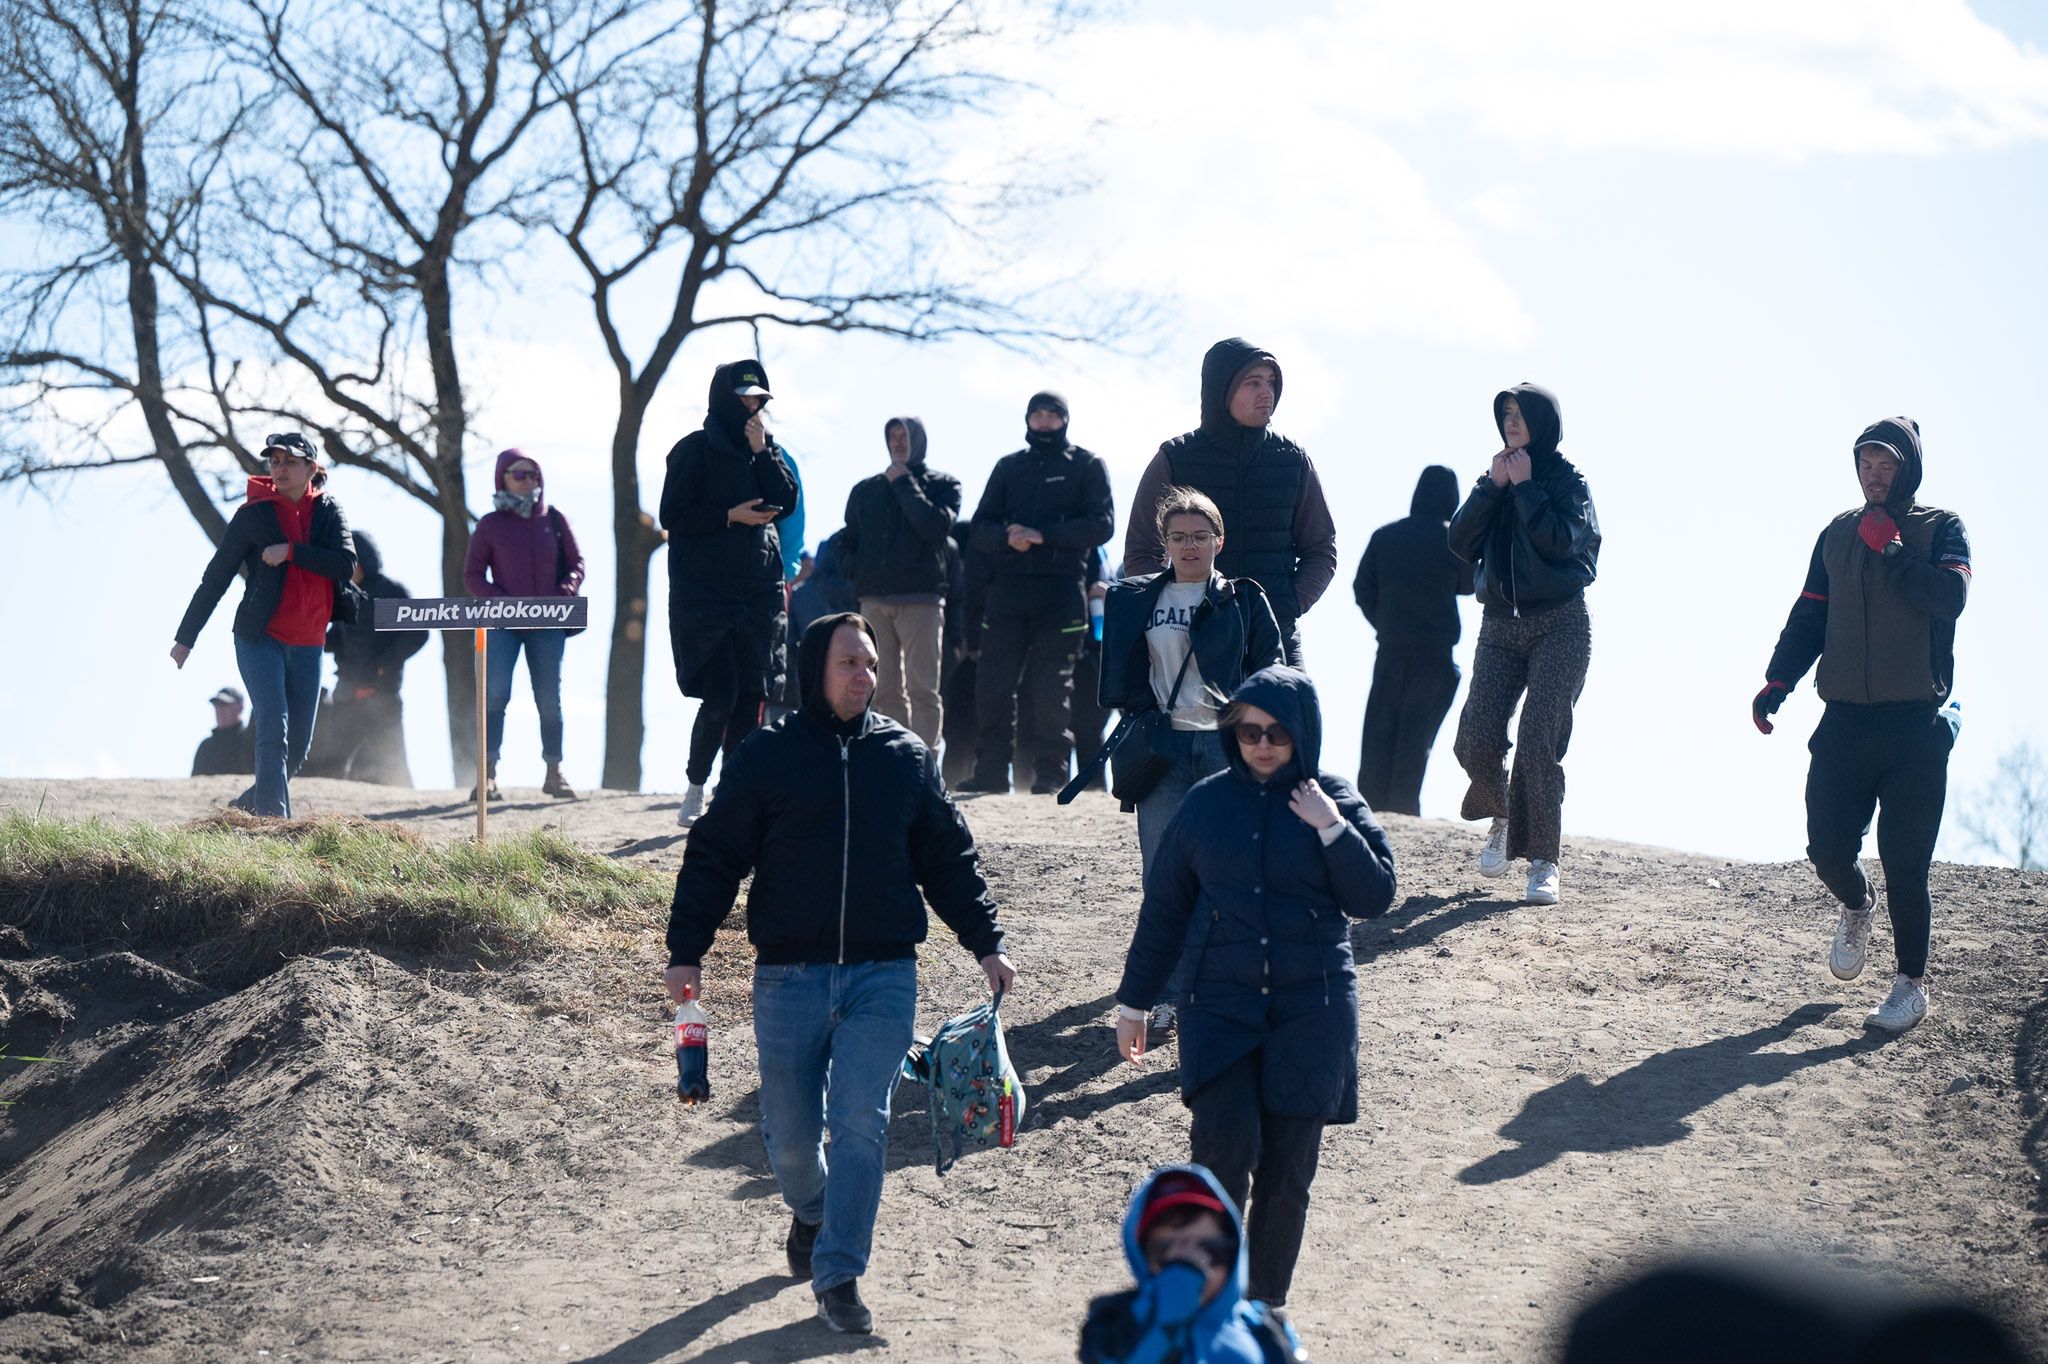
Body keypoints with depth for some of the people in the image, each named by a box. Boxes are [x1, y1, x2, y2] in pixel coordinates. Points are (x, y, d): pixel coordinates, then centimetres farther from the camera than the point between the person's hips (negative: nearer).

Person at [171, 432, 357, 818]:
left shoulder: (328, 512, 5)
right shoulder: (254, 514, -2)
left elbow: (345, 565, -10)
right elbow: (216, 577, 1)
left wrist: (292, 552, -20)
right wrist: (186, 637, 0)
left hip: (308, 646, 4)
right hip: (259, 639, -3)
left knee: (298, 746, 7)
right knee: (274, 727, -18)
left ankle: (248, 807, 27)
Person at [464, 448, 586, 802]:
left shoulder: (554, 520, 9)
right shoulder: (490, 524, 4)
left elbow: (576, 563, 12)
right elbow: (472, 576, 5)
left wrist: (562, 596, -7)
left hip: (547, 625, 2)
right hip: (503, 623, -2)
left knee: (550, 699, 2)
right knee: (495, 693, -15)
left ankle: (554, 773, 11)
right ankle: (486, 773, -13)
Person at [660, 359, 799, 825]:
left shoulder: (767, 448, 13)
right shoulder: (694, 450, -2)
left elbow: (786, 503, 1)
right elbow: (672, 515, -6)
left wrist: (761, 452, -7)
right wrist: (730, 516, -14)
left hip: (759, 590, 5)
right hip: (705, 591, -5)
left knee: (752, 698, 2)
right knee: (720, 696, -10)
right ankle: (695, 790, 7)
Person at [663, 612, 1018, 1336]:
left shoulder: (907, 757, 8)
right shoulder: (765, 757, 1)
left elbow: (948, 860, 14)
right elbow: (714, 857, 3)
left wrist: (986, 944, 10)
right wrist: (686, 951, -3)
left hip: (883, 976, 1)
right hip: (789, 977, -1)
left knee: (860, 1123, -10)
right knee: (791, 1132, 7)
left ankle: (839, 1276, -5)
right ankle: (810, 1212, 40)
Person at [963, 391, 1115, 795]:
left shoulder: (1087, 465, 8)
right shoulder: (1008, 467, 18)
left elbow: (1101, 525, -5)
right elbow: (981, 528, 12)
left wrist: (1043, 535, -14)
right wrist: (1006, 537, -12)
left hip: (1061, 590, -3)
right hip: (1009, 585, 3)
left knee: (1052, 687, -3)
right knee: (992, 683, -1)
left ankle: (1050, 772, 4)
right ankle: (991, 771, 5)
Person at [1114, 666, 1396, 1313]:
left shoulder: (1335, 800, 2)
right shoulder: (1208, 801, 4)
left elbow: (1375, 897, -5)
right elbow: (1163, 908, 10)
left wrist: (1332, 827, -15)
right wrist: (1134, 1001, 12)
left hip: (1312, 1009, 0)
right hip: (1221, 1003, 0)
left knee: (1287, 1165, 3)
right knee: (1225, 1138, -19)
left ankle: (1266, 1304, 18)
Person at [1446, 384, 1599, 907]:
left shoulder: (1567, 481, 1)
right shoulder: (1499, 476, 14)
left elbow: (1559, 541, -17)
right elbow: (1461, 543, 3)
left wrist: (1525, 486, -10)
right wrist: (1493, 485, -5)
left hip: (1559, 628, -4)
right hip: (1501, 625, 4)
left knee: (1538, 742, -14)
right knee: (1475, 739, -9)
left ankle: (1543, 861, -10)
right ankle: (1502, 816, 20)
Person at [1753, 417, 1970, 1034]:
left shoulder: (1941, 529, 3)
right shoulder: (1837, 535, 15)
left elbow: (1950, 596, -16)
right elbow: (1808, 618, 14)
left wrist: (1889, 547, -12)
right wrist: (1778, 681, 0)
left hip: (1915, 728, -4)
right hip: (1845, 722, 4)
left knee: (1905, 862, -6)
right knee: (1827, 848, 0)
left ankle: (1912, 983, 8)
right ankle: (1856, 907, 34)